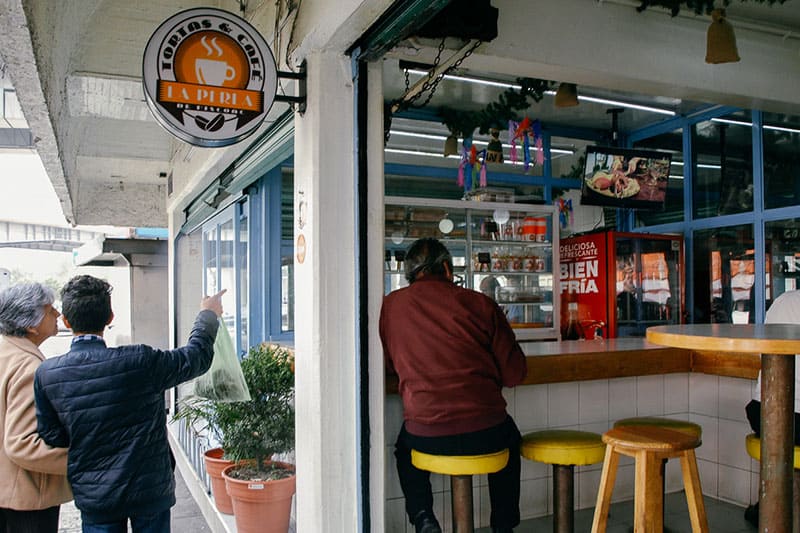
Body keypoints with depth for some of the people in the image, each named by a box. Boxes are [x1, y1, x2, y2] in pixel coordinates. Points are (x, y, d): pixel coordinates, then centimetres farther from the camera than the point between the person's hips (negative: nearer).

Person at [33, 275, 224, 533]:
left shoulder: (46, 374, -11)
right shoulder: (139, 361, -20)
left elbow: (52, 439, -2)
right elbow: (197, 356, -6)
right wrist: (209, 315, 11)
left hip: (93, 498, 2)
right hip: (150, 491, -2)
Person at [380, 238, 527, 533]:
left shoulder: (390, 305, -1)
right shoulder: (480, 303, -3)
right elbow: (514, 373, 1)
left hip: (426, 435, 0)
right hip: (485, 433, 0)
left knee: (405, 448, 36)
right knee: (509, 439, 35)